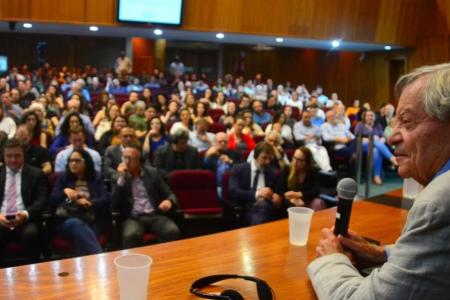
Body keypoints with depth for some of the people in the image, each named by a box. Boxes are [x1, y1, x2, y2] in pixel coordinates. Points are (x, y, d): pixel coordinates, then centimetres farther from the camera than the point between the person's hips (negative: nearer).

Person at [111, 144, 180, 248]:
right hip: (133, 218, -1)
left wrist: (169, 201, -14)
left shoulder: (153, 173, 11)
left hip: (155, 215, 1)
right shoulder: (120, 177, 7)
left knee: (173, 231, -29)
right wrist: (121, 179, -10)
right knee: (130, 235, -35)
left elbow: (169, 194, 12)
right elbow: (114, 206, -3)